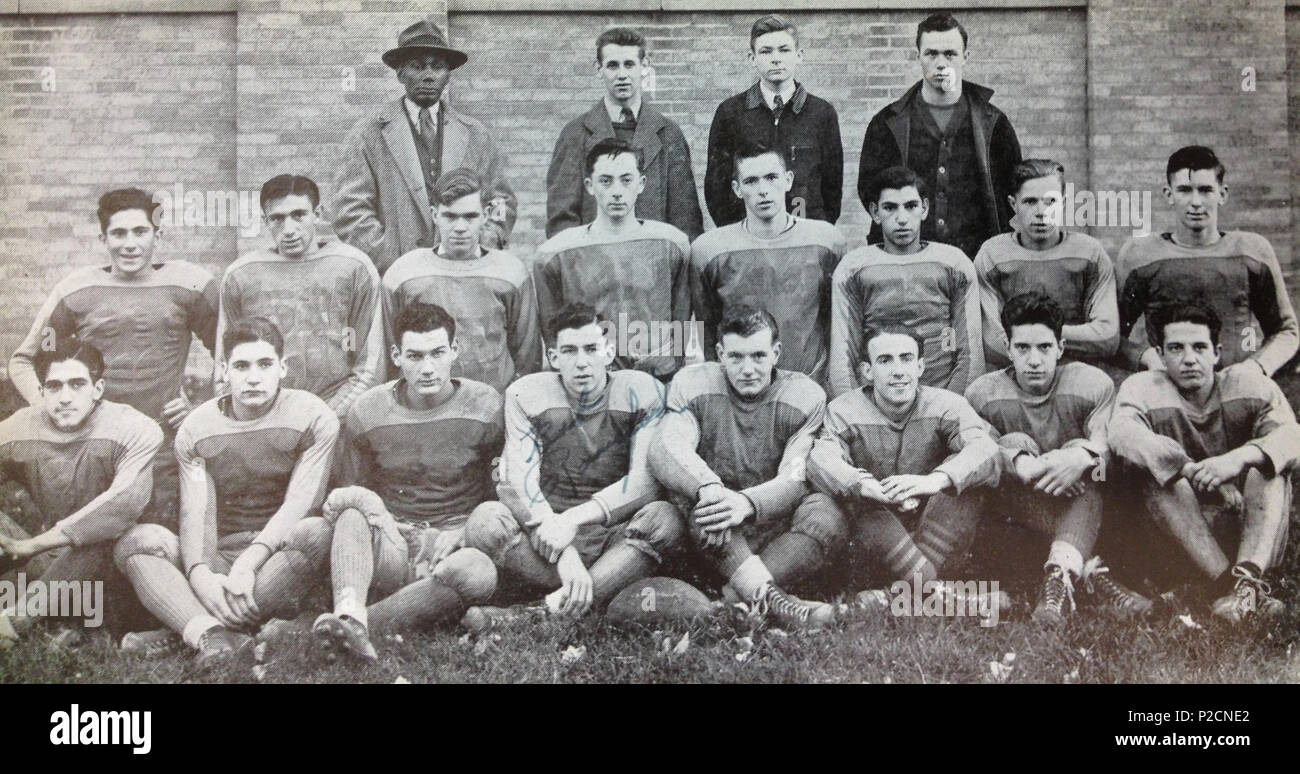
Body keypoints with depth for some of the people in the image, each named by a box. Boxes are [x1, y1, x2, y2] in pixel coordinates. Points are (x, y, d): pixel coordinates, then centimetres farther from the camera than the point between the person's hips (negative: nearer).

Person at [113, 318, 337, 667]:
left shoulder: (312, 418, -4)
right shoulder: (195, 429, 5)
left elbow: (299, 505, -13)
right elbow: (195, 514, -6)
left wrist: (249, 564, -27)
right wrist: (200, 574, -27)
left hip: (280, 553, -3)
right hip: (218, 559, 3)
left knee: (316, 532, -35)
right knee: (136, 540, -20)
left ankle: (195, 631, -33)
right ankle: (211, 636, -46)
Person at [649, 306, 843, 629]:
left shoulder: (805, 397, -2)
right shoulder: (692, 384, -2)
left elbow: (794, 479, -15)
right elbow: (664, 448, -20)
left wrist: (747, 503, -38)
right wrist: (709, 487, -43)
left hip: (775, 531, 0)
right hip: (710, 540, 0)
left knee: (828, 517, -28)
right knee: (686, 488, -32)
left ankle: (738, 597, -34)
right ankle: (770, 598, -42)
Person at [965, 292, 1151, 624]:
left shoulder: (1094, 384, -2)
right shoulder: (982, 394, -1)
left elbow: (1113, 443, -18)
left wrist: (1083, 456, -41)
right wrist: (1022, 464, -38)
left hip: (1082, 507, 0)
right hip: (1016, 508, 0)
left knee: (1082, 452, -27)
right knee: (1015, 443, -25)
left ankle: (1060, 573, -47)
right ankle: (1090, 571, -38)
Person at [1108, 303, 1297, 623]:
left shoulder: (1248, 383, 2)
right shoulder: (1143, 388, -2)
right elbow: (1123, 434, -25)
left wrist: (1240, 458, -38)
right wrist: (1194, 471, -36)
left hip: (1250, 528, 1)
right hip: (1176, 537, -1)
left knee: (1268, 463, -21)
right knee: (1159, 471, -26)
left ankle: (1249, 575, -41)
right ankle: (1224, 583, -39)